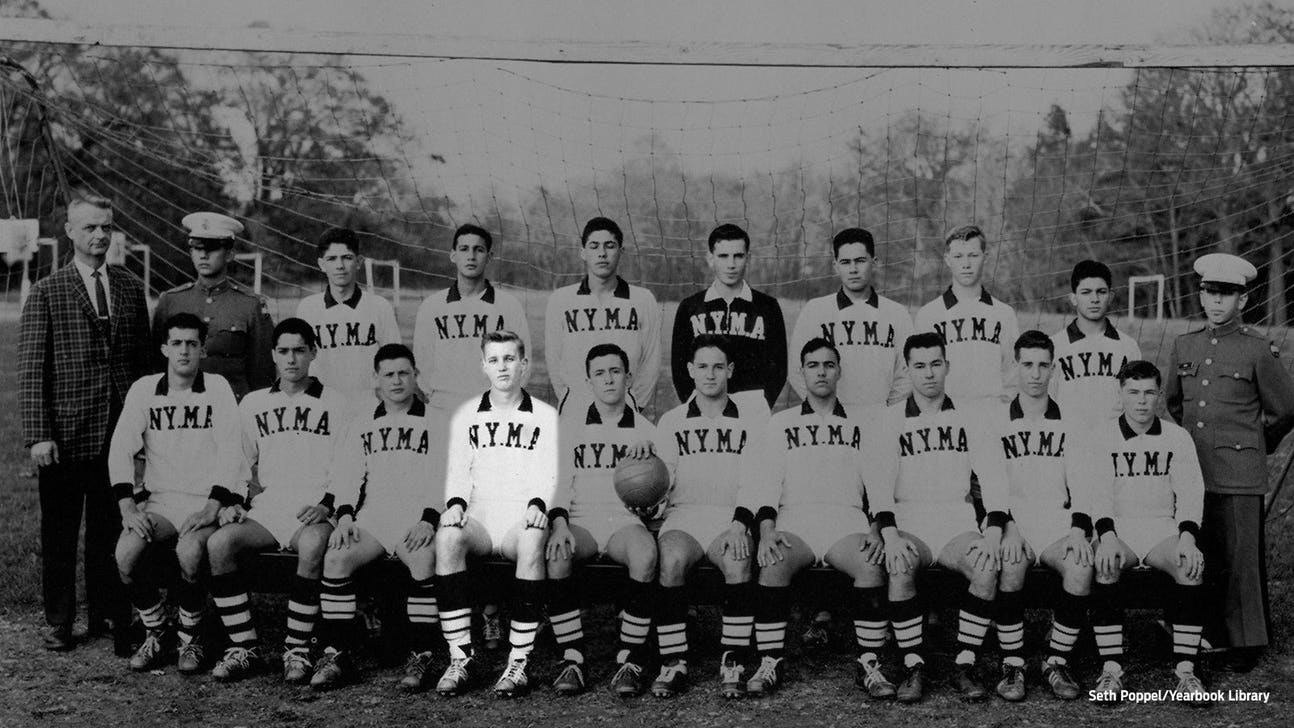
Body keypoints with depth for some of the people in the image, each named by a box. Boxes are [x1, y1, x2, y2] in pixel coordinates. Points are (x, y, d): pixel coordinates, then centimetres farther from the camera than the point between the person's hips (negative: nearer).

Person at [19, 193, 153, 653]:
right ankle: (58, 621, 22)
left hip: (120, 433, 2)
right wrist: (38, 435, -11)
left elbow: (145, 360, 12)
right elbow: (30, 370, -4)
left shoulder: (130, 288, 9)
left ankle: (107, 617, 20)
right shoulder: (46, 293, -1)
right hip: (64, 436, -2)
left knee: (110, 529, 8)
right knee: (59, 532, 9)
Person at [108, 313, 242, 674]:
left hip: (205, 504, -2)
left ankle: (191, 637, -6)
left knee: (190, 552, -32)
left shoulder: (217, 388, 2)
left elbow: (231, 452, -5)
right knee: (126, 553, -25)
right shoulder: (144, 389, 8)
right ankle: (156, 634, 0)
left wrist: (213, 506, -16)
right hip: (158, 502, 3)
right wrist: (128, 506, -11)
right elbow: (120, 449, 2)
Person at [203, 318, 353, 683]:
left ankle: (297, 649, -23)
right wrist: (233, 502, 6)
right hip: (265, 509, 3)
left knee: (312, 547, -37)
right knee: (219, 543, -25)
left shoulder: (335, 404, 8)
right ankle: (245, 649, -16)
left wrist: (327, 503, -9)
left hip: (314, 512, -3)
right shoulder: (252, 404, 19)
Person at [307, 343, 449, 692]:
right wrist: (345, 516, -6)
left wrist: (429, 520, -15)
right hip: (370, 518, 3)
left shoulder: (435, 423, 11)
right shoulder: (361, 425, 20)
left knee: (424, 561, -33)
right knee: (336, 558, -24)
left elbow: (444, 479, 0)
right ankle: (337, 654, -16)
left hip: (418, 520, -3)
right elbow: (346, 475, 12)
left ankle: (421, 656, -23)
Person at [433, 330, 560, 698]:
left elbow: (549, 473, 3)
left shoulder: (544, 416, 13)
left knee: (533, 541, -38)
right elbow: (458, 470, 11)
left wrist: (537, 504, -18)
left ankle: (519, 661, -32)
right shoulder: (466, 415, 19)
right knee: (447, 536, -33)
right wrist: (456, 503, -10)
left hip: (522, 517, -1)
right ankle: (461, 656, -28)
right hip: (479, 516, 2)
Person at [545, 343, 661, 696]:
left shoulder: (646, 430, 14)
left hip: (626, 519, 0)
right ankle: (572, 660, -25)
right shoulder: (569, 424, 14)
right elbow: (559, 479, 5)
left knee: (645, 553, -36)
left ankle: (629, 660, -26)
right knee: (554, 555, -34)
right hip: (579, 518, 1)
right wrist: (559, 524, -13)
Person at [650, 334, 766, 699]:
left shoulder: (750, 419, 13)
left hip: (731, 517, -1)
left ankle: (733, 662, -25)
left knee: (738, 560, -34)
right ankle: (673, 664, -24)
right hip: (683, 514, 1)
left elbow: (753, 480, 2)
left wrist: (740, 524, -15)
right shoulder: (671, 422, 18)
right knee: (671, 559, -32)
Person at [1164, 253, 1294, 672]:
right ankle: (1212, 633, 19)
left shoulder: (1259, 351, -4)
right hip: (1192, 471, 4)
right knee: (1200, 557, 7)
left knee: (1239, 558, -2)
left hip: (1239, 475, -4)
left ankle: (1247, 642, 9)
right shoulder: (1184, 346, 10)